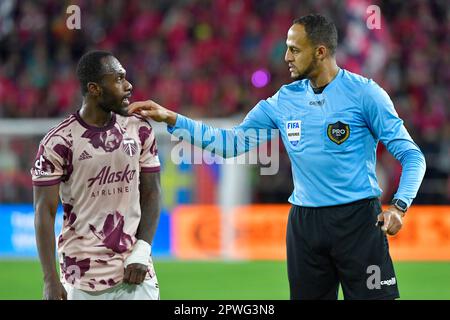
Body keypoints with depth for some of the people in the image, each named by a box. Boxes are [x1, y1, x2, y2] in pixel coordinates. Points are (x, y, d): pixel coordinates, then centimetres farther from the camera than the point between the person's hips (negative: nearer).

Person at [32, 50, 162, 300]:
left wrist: (142, 252, -3)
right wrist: (50, 280, -12)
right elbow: (45, 213, -6)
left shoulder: (139, 130, 5)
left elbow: (151, 194, 10)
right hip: (83, 277, -3)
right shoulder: (58, 142, -8)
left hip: (134, 271, 4)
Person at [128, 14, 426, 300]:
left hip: (357, 218, -5)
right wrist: (172, 119, 5)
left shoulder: (364, 92, -6)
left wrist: (399, 206, -20)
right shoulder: (285, 100, 9)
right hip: (304, 223, 5)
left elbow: (412, 155, -5)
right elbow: (232, 142, 13)